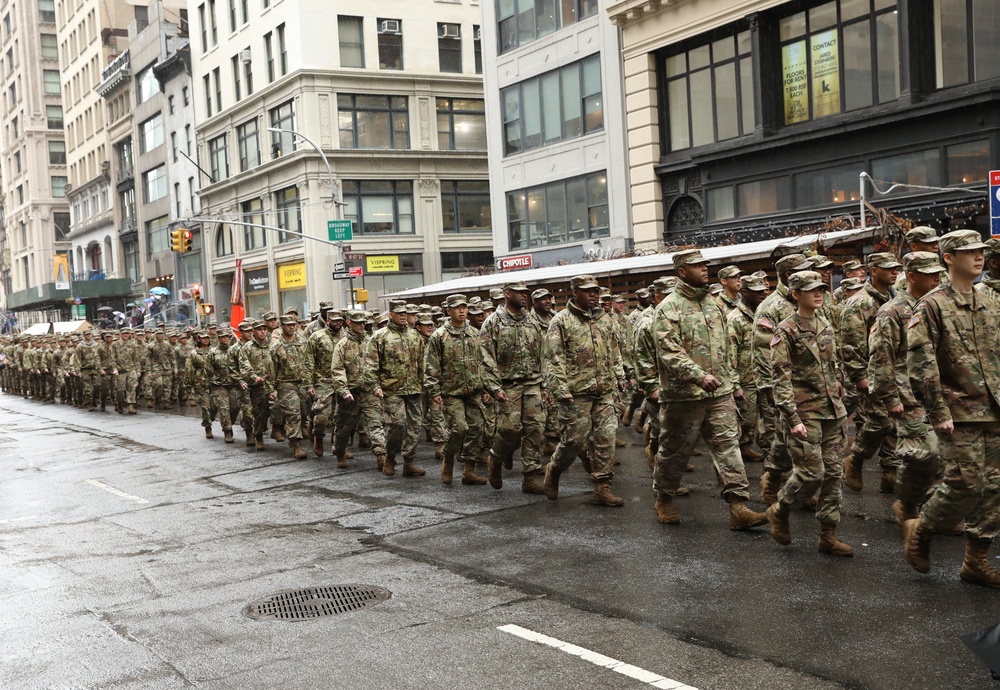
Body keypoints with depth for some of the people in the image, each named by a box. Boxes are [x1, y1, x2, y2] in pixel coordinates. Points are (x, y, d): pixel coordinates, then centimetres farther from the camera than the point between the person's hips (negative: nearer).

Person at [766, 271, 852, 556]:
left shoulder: (825, 326, 11)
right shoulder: (786, 331, -9)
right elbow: (781, 379, -14)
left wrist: (840, 404, 18)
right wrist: (793, 419, -19)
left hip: (832, 410, 7)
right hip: (805, 411, -7)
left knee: (833, 472, 6)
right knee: (812, 472, -9)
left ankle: (828, 535, 14)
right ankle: (779, 511, 17)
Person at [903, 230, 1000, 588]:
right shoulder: (932, 306, -8)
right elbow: (920, 364, -14)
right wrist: (939, 412, -17)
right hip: (959, 413, -7)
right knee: (965, 484, -9)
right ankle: (919, 530, 15)